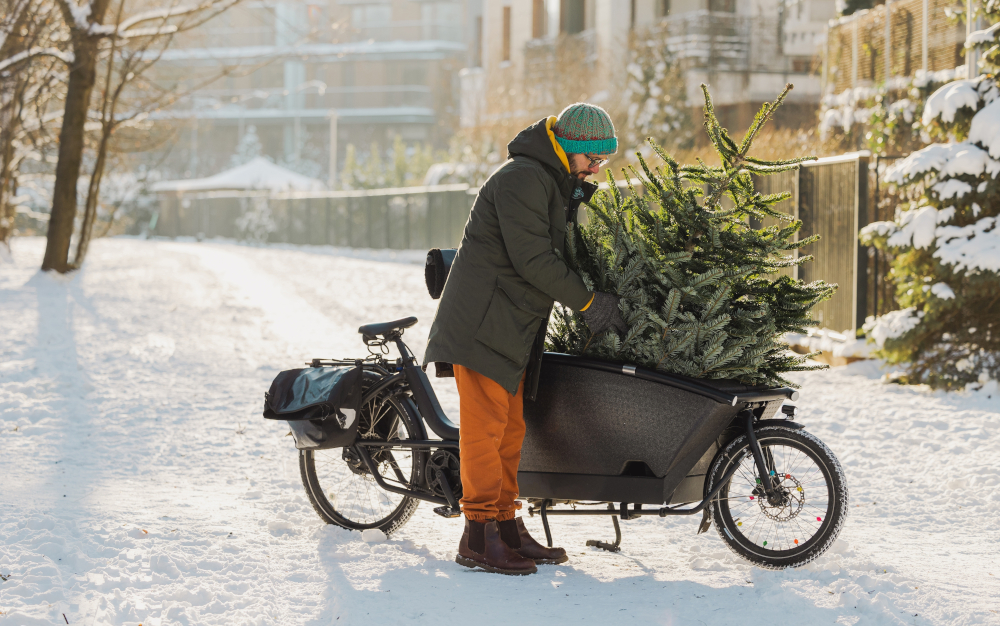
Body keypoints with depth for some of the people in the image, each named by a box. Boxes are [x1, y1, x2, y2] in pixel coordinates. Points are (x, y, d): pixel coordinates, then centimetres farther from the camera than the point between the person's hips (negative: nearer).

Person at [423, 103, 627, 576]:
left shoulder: (555, 183, 18)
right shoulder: (523, 178, -16)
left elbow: (559, 251, 22)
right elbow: (532, 259, -21)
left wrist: (603, 294, 9)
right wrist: (587, 302, -14)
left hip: (513, 324, 10)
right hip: (483, 320, -10)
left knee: (509, 426, 11)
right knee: (486, 422, -10)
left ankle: (506, 526, 16)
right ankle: (479, 539, -9)